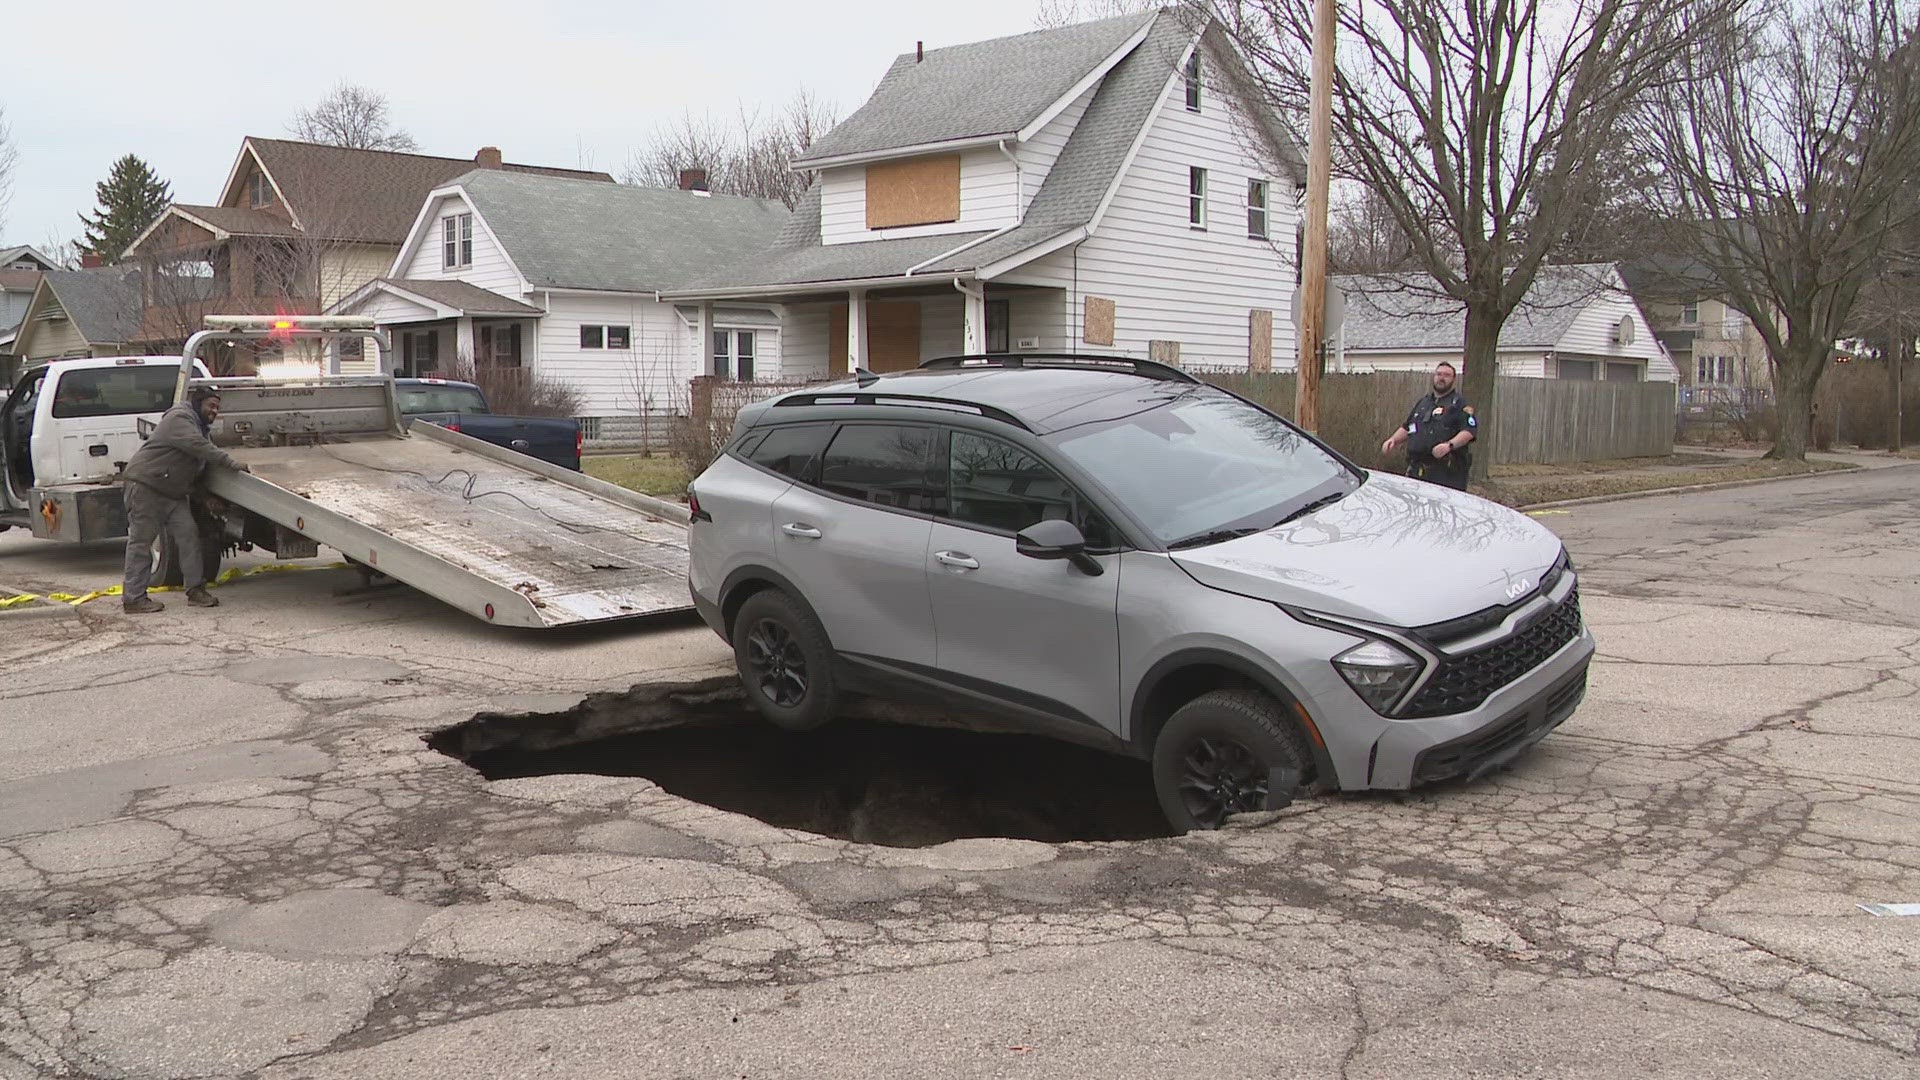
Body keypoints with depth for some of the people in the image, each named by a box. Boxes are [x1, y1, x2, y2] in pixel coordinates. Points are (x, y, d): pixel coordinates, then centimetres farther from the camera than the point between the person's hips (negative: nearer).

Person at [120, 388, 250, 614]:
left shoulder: (201, 428, 19)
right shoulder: (179, 419, -14)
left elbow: (207, 460, 19)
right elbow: (198, 446, -27)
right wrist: (231, 463, -29)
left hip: (173, 493, 10)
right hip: (145, 487, -9)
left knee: (188, 534, -2)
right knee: (141, 541, -5)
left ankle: (195, 589, 0)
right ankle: (133, 599, -3)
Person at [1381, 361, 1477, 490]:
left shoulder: (1459, 404, 1)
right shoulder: (1423, 402, 24)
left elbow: (1469, 431, -12)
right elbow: (1406, 428, 30)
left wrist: (1450, 445, -28)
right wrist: (1393, 440, 12)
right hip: (1417, 470, 7)